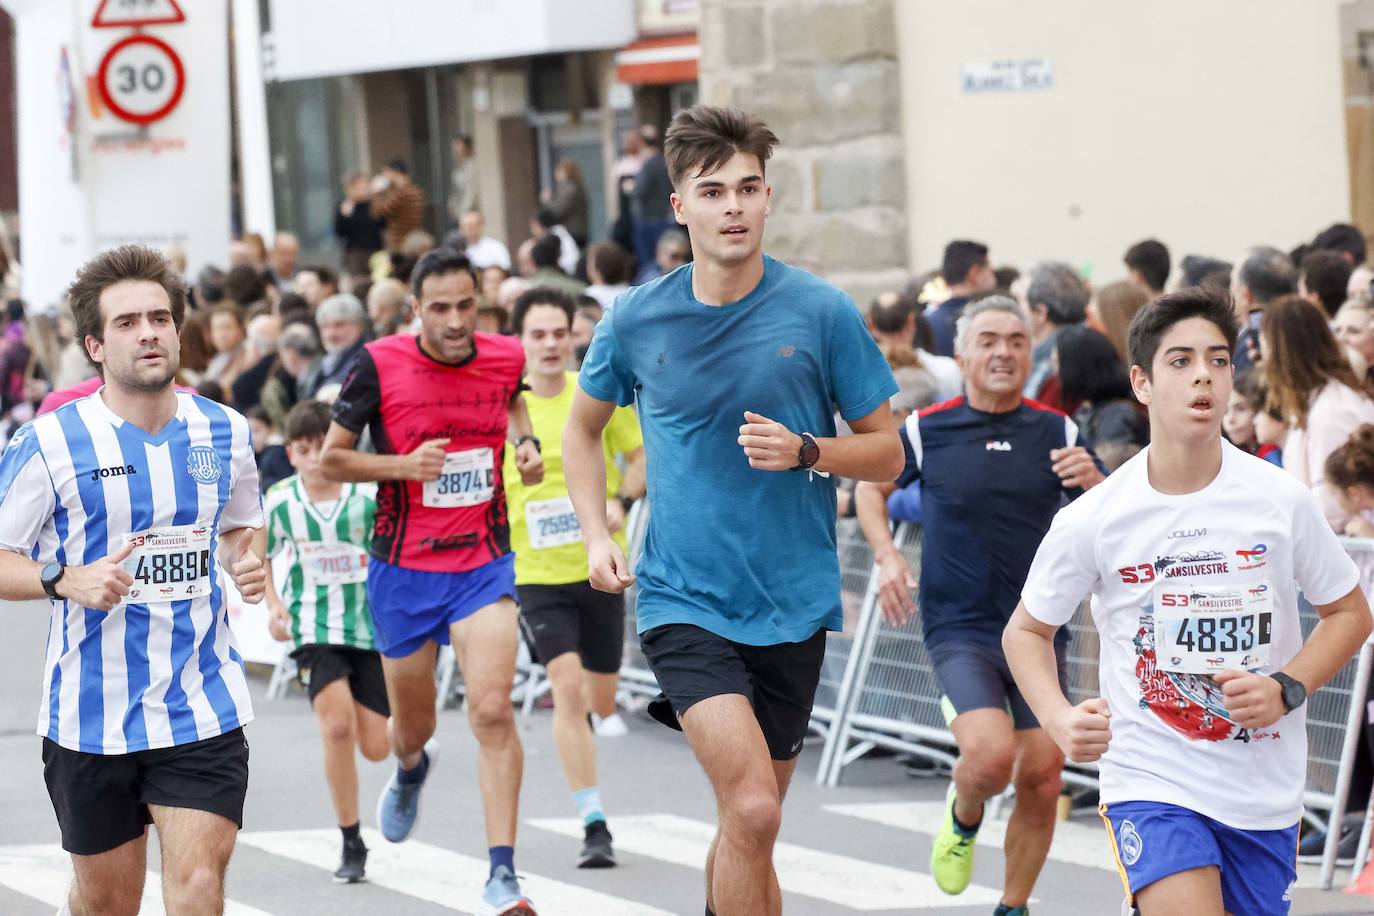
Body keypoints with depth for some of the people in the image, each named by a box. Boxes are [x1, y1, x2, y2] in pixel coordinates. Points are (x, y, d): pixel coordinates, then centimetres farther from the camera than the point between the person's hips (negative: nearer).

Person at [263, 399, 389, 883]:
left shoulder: (369, 497, -10)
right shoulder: (278, 503, -6)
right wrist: (274, 605, -1)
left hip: (371, 626, 1)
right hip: (314, 631, -1)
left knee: (376, 747, 1)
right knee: (337, 726, -21)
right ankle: (351, 845, -10)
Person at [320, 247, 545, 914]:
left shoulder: (505, 357, -3)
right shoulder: (380, 365, -12)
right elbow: (331, 459, -4)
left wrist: (526, 442, 2)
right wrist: (403, 465, -20)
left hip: (483, 565, 0)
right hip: (404, 570, 0)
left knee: (493, 710, -18)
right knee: (411, 727, 15)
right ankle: (411, 768, 55)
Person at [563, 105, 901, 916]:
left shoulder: (821, 313, -4)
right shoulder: (638, 319, -1)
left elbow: (887, 453, 3)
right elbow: (584, 427, 18)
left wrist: (805, 451, -16)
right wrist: (597, 535, 3)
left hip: (793, 606, 1)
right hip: (683, 600, -1)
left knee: (751, 822, 13)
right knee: (751, 810, -21)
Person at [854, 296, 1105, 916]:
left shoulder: (1057, 433, 4)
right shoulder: (927, 431, 0)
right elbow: (872, 487, 17)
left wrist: (1094, 482, -16)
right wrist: (887, 557, 1)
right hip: (960, 628, -3)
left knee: (1042, 778, -1)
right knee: (991, 754, -24)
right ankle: (962, 818, 12)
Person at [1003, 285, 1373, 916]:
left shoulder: (1282, 501, -5)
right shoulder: (1090, 520, -7)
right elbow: (1026, 631, 7)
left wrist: (1287, 689, -10)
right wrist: (1059, 720, -11)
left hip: (1266, 790, 3)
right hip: (1151, 784, -3)